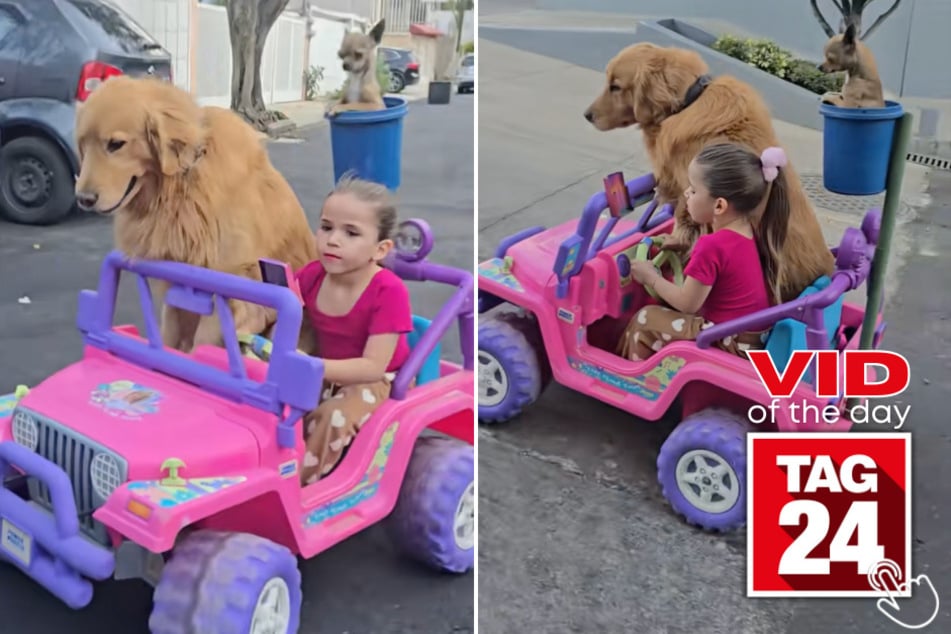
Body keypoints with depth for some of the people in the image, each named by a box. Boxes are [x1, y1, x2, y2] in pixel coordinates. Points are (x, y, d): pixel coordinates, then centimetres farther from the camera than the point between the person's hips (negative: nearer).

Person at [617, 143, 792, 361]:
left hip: (733, 344, -9)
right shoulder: (747, 231, 0)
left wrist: (651, 278, -4)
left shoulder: (713, 246, -27)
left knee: (645, 319, 1)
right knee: (666, 311, 26)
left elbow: (688, 303, -17)